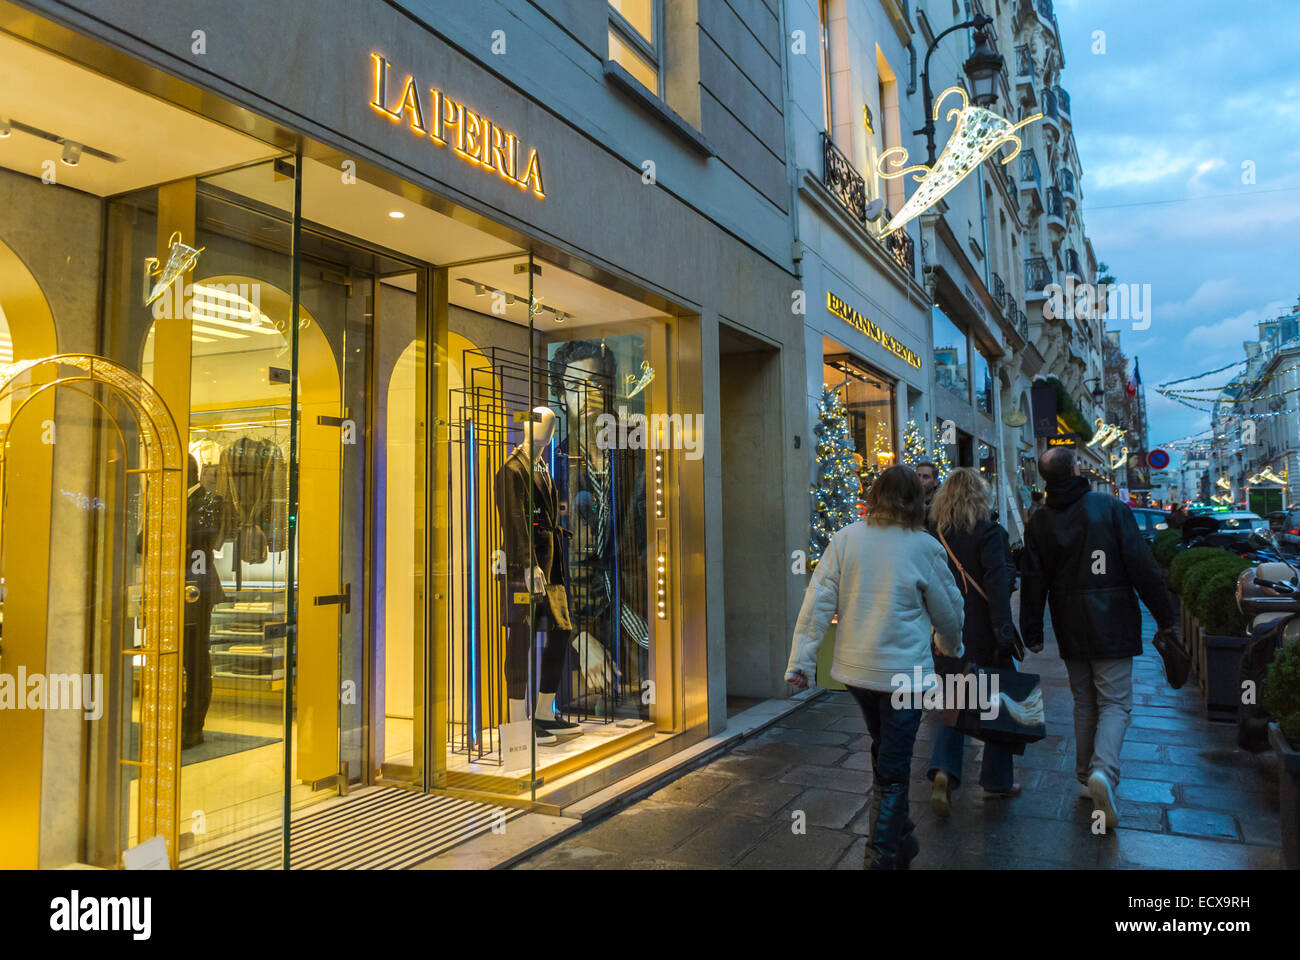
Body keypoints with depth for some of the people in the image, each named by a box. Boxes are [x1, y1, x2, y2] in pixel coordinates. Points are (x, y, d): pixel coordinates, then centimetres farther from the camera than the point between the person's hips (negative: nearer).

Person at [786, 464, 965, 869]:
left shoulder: (845, 539, -4)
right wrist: (951, 648, 23)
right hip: (903, 672, -4)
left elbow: (818, 602, -6)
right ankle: (882, 857, 7)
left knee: (884, 754, 24)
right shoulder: (925, 548, -9)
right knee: (893, 770, 5)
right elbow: (947, 611, 3)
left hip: (855, 669, 4)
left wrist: (801, 659, -2)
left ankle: (901, 839, 39)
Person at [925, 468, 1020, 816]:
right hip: (981, 633, -4)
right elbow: (996, 585, -18)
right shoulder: (988, 532, -11)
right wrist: (1004, 633, -18)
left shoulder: (933, 532, 2)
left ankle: (943, 771, -5)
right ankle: (997, 780, 24)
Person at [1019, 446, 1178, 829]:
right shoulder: (1111, 507, -8)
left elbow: (1034, 583, 3)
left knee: (1084, 702, 16)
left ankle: (1085, 777, 20)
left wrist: (1032, 633, 11)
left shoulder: (1039, 523, 1)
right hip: (1112, 625, -3)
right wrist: (1164, 616, -1)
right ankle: (1103, 770, -18)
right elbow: (1143, 567, -9)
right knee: (1115, 703, 2)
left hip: (1071, 631, 3)